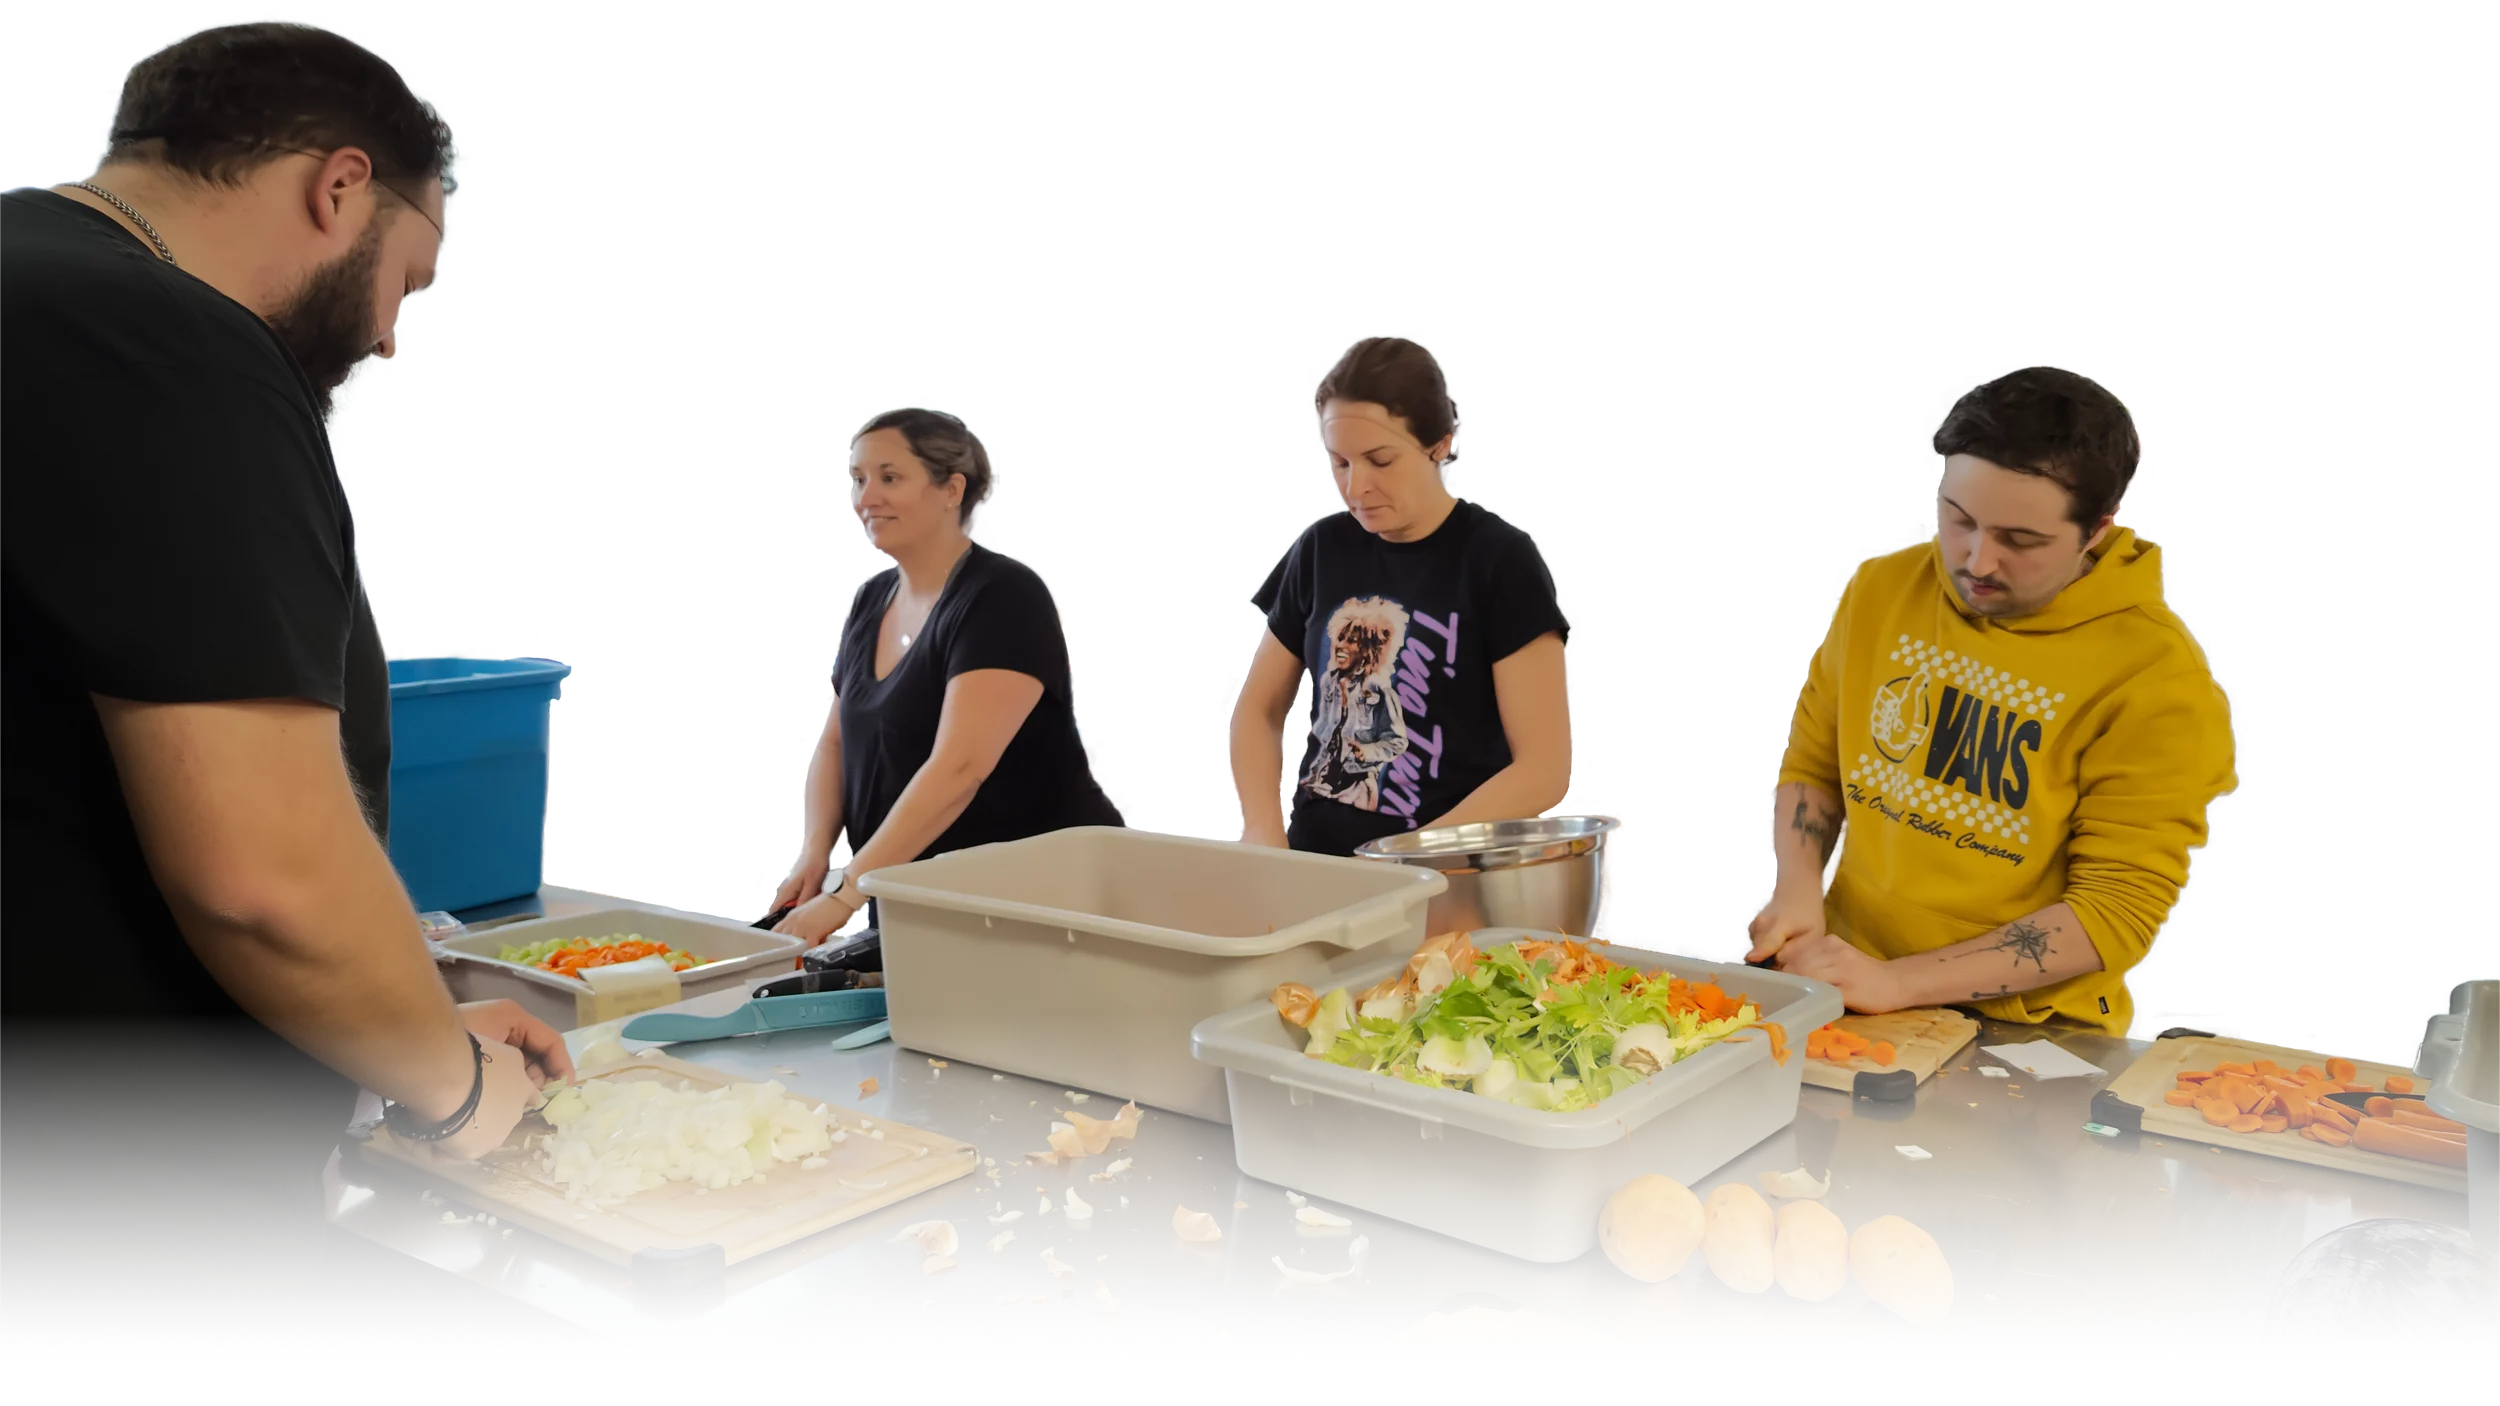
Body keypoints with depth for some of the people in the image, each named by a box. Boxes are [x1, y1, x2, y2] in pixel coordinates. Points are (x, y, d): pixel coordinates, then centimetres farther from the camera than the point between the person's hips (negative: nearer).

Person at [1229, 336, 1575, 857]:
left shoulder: (1500, 560, -5)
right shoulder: (1321, 549, 7)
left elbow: (1545, 769, -8)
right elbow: (1259, 708, 15)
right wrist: (1264, 831, -3)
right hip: (1314, 857, 3)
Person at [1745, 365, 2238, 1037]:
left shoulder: (2158, 679, -12)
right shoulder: (1882, 587, 2)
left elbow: (2119, 911, -14)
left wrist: (1897, 981, -20)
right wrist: (1796, 887, -7)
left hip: (2018, 1034, -3)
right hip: (1840, 992, 3)